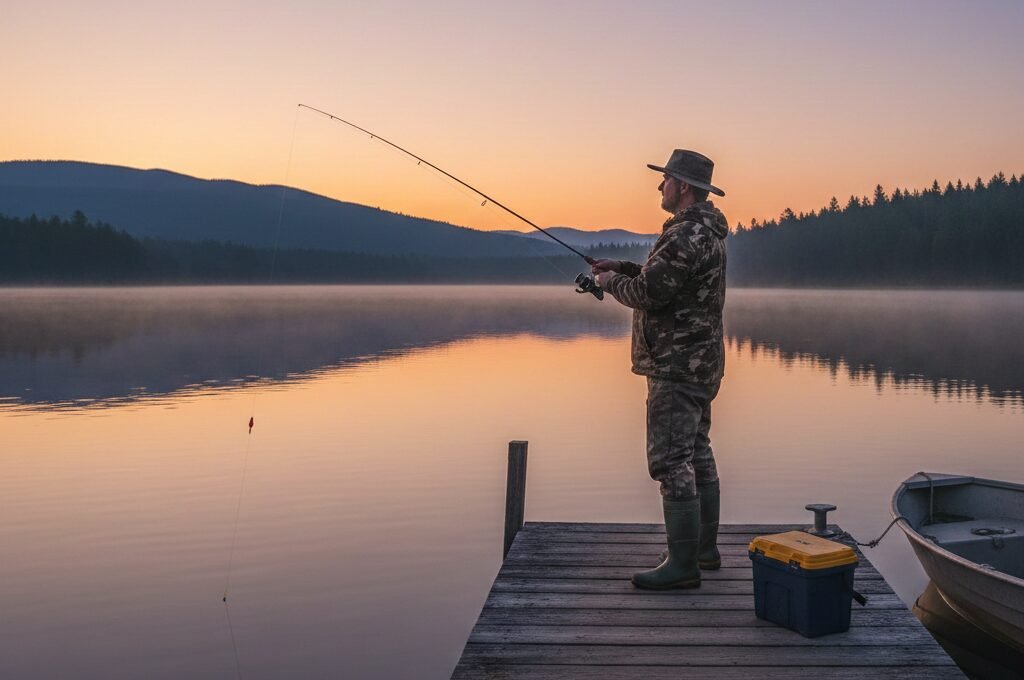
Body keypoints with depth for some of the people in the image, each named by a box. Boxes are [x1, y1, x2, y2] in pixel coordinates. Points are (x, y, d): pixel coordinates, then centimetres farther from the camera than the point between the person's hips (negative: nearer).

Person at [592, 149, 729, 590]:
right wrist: (621, 269, 12)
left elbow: (647, 293, -20)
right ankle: (704, 550, 26)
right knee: (697, 455, 16)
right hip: (701, 363, 11)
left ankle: (682, 564, -4)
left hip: (677, 366, -11)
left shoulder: (686, 235, -20)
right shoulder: (706, 231, 15)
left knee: (671, 461, -8)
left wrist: (611, 282, -2)